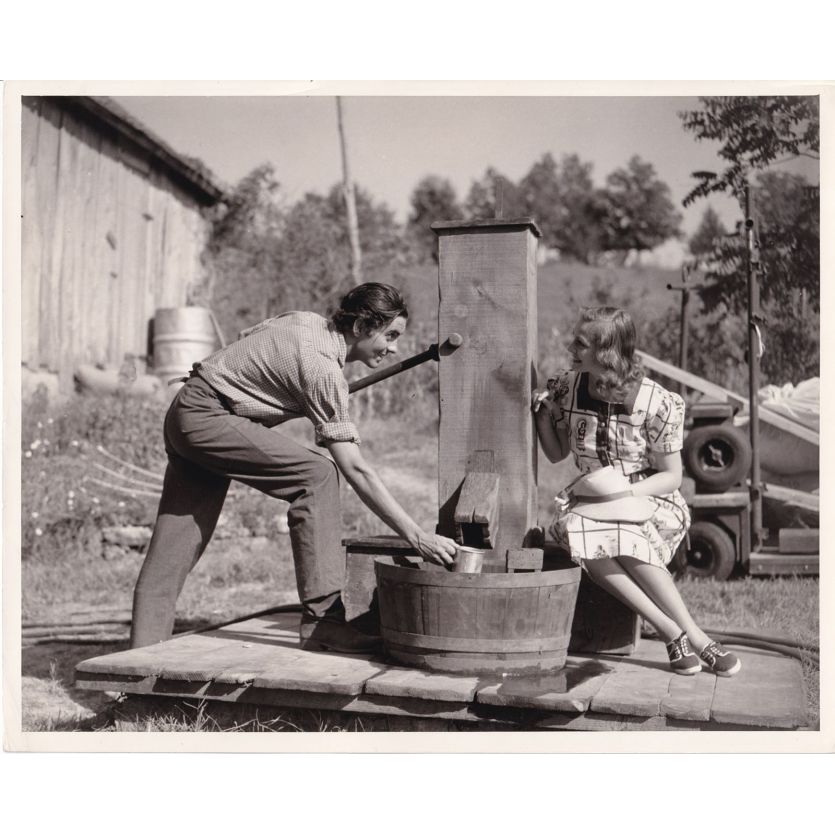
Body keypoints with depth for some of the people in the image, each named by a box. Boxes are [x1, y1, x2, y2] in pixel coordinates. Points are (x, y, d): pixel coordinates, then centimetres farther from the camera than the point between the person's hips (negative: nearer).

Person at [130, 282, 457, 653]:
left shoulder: (307, 321, 5)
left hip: (186, 414, 10)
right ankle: (322, 620, -19)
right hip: (207, 418, -10)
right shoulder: (323, 370, -20)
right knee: (316, 474, -19)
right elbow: (355, 468, -23)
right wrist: (416, 536, -24)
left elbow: (244, 343, 17)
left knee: (175, 545, 9)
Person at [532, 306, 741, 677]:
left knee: (623, 533, -39)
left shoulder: (656, 403, -14)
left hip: (650, 499, -4)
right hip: (591, 501, 4)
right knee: (572, 529, -33)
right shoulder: (566, 388, -1)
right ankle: (674, 633, -32)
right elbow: (556, 454, 12)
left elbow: (672, 476, -7)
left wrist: (624, 492, -22)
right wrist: (542, 413, -5)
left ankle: (692, 633, -27)